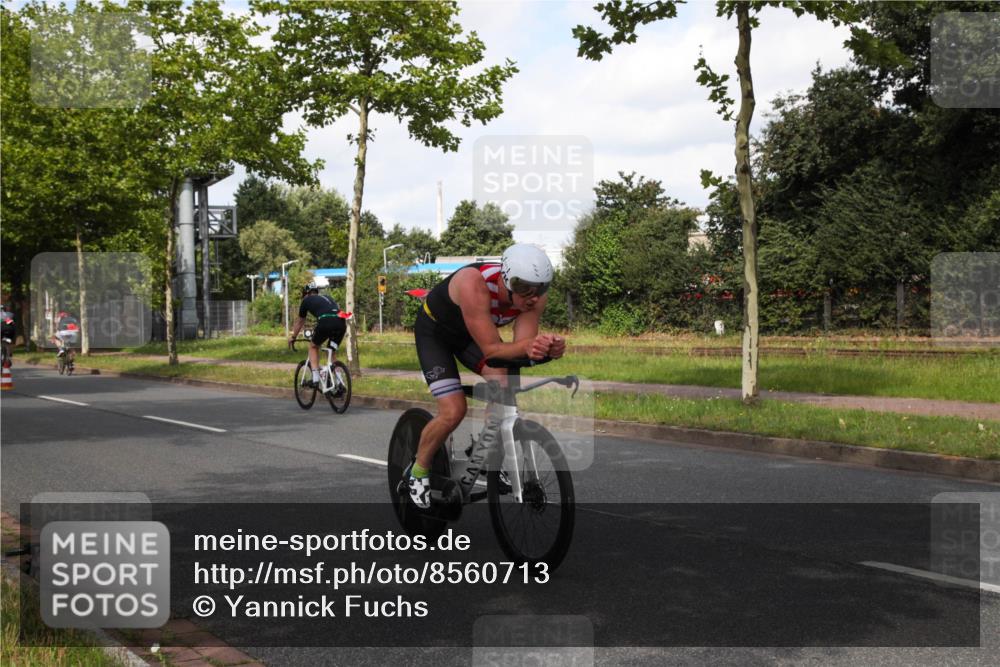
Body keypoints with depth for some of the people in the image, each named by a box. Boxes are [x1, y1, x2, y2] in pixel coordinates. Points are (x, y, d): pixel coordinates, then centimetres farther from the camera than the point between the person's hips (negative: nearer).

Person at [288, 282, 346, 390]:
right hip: (341, 323, 4)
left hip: (325, 322, -4)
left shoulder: (306, 300, 24)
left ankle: (315, 379, 12)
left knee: (313, 346, 22)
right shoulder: (326, 297, 36)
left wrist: (293, 337, 51)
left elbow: (300, 322, 35)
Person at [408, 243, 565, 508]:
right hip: (434, 330, -5)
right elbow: (491, 349, -41)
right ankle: (418, 471, 9)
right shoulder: (474, 285, -42)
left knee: (504, 383, -22)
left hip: (471, 333, 5)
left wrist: (547, 346, -50)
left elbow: (522, 343, -29)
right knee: (453, 412, -17)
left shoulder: (535, 294, -25)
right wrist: (526, 346, -60)